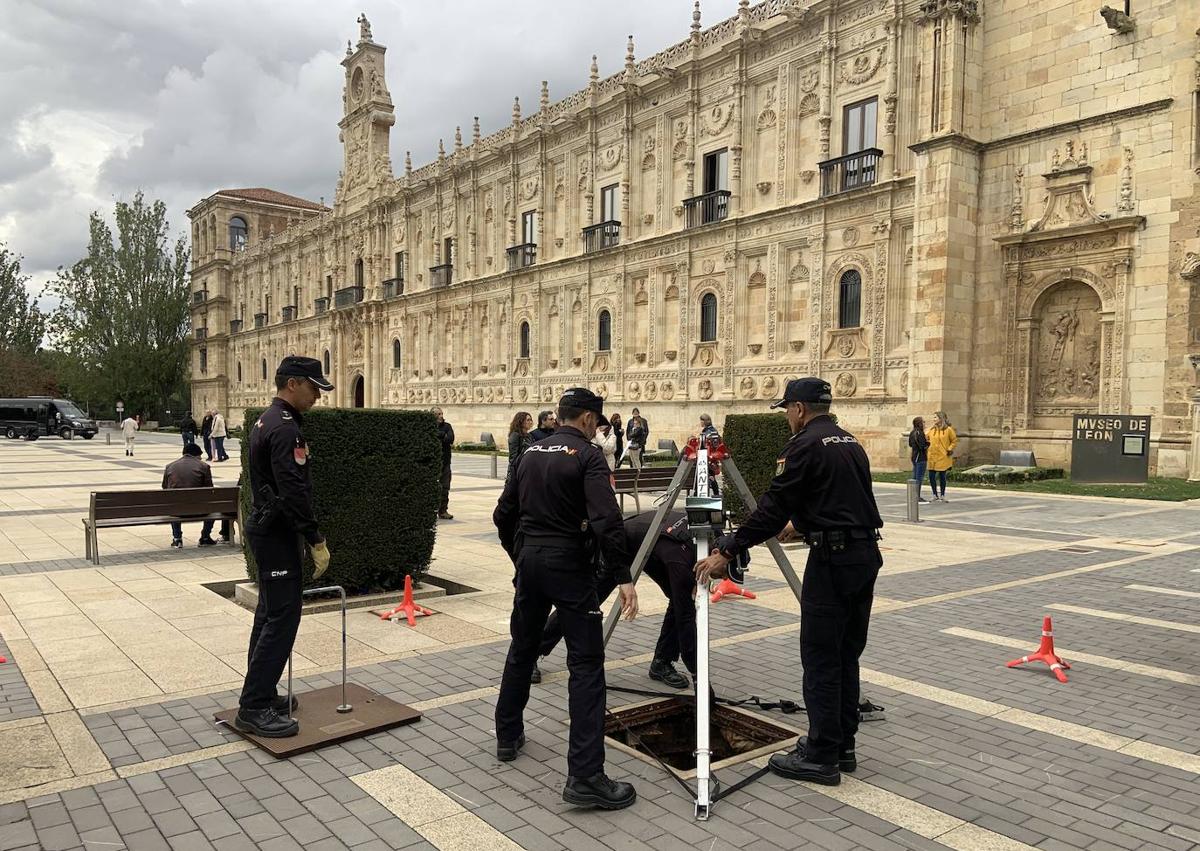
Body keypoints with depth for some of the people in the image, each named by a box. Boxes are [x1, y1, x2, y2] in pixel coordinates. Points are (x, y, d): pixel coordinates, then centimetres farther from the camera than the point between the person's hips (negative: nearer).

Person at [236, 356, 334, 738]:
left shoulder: (266, 421, 14)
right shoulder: (285, 428, -20)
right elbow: (294, 492, -26)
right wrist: (317, 541, -21)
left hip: (265, 527, 11)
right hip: (277, 533, -11)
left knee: (270, 614, 16)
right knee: (282, 617, -7)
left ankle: (261, 693, 26)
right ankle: (253, 708, -3)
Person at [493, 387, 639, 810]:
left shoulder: (531, 453, 11)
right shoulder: (588, 456, -9)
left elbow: (503, 514, 14)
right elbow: (606, 520, -21)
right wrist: (623, 577, -20)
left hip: (529, 559, 7)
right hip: (568, 565, -7)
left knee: (522, 649, 22)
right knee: (586, 664, -6)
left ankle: (508, 737, 36)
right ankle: (585, 776, -9)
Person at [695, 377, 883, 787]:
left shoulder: (805, 445, -9)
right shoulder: (851, 442, 17)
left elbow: (772, 507, -13)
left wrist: (726, 552, -9)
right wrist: (798, 526, 41)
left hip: (832, 560, -9)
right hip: (866, 554, 9)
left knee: (820, 660, -2)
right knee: (846, 655, 16)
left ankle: (821, 757, 4)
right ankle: (842, 745, 24)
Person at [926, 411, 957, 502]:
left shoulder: (948, 429, -3)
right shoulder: (931, 429, 6)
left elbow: (954, 441, 2)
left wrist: (949, 449, -9)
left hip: (943, 457, -3)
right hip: (932, 457, 3)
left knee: (942, 477, 4)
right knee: (931, 476, 1)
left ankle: (942, 496, 16)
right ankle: (935, 495, 14)